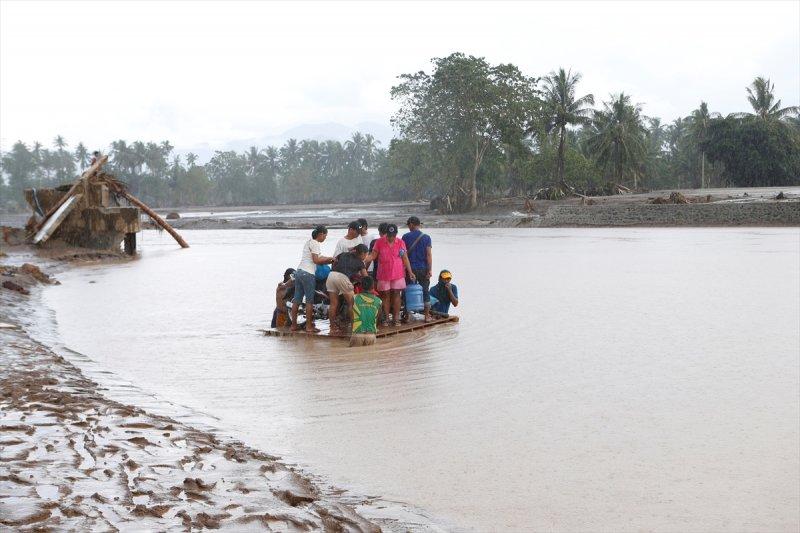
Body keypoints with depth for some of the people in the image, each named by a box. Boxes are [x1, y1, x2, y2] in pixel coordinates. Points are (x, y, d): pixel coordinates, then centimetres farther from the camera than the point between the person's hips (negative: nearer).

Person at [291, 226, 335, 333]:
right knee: (310, 300, -4)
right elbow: (316, 260, -12)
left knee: (297, 300, 8)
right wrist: (329, 259, -3)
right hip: (308, 273, -9)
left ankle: (293, 325, 10)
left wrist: (328, 260, 12)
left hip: (299, 271, 9)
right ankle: (309, 326, -3)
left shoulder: (309, 242, 22)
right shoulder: (315, 244, -7)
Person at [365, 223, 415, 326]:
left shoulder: (401, 243, 2)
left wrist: (410, 272, 4)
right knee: (385, 295, 4)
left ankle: (396, 318, 7)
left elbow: (405, 259, 6)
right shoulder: (379, 242, -1)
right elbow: (373, 256, 1)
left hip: (397, 274, 0)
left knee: (396, 294, 0)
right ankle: (386, 318, 11)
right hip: (383, 274, 0)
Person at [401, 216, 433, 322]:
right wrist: (430, 269, -5)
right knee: (425, 291, 8)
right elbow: (429, 254, -5)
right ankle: (427, 315, 9)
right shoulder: (426, 237, 0)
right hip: (423, 268, 1)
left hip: (410, 268, -1)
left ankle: (407, 315, 7)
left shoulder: (406, 237, -2)